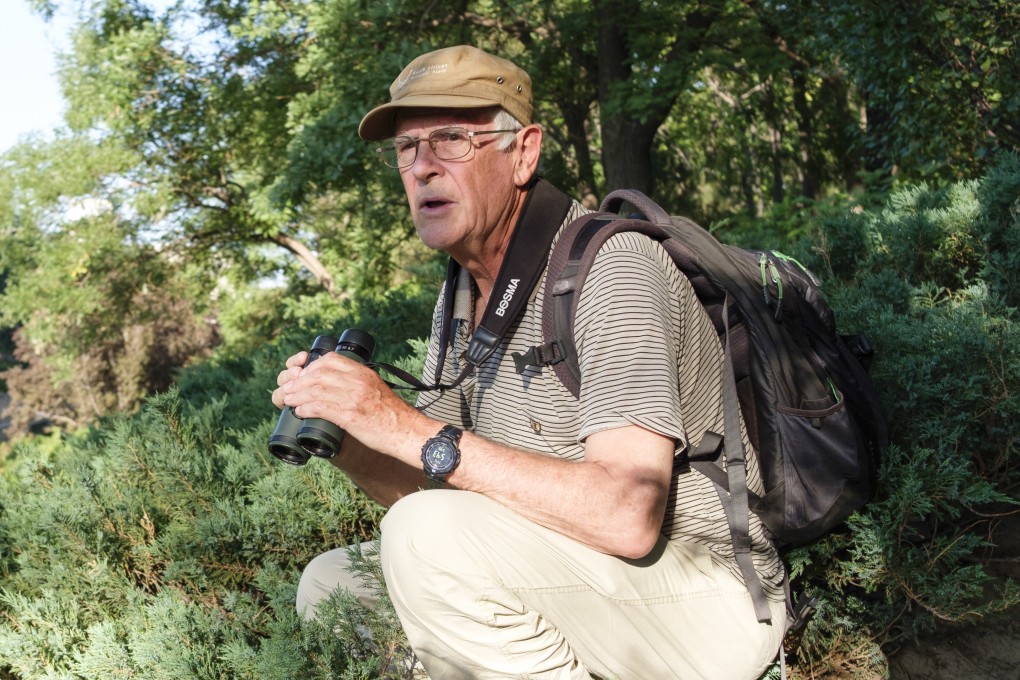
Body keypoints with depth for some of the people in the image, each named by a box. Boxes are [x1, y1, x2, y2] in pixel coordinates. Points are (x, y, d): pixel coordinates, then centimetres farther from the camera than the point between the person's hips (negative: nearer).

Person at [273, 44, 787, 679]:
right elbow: (430, 489, 8)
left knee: (430, 537, -29)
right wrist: (343, 444, -13)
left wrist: (412, 430, -31)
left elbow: (628, 516, -30)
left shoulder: (611, 267, -19)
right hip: (574, 583, 8)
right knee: (329, 582, 8)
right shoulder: (460, 302, 8)